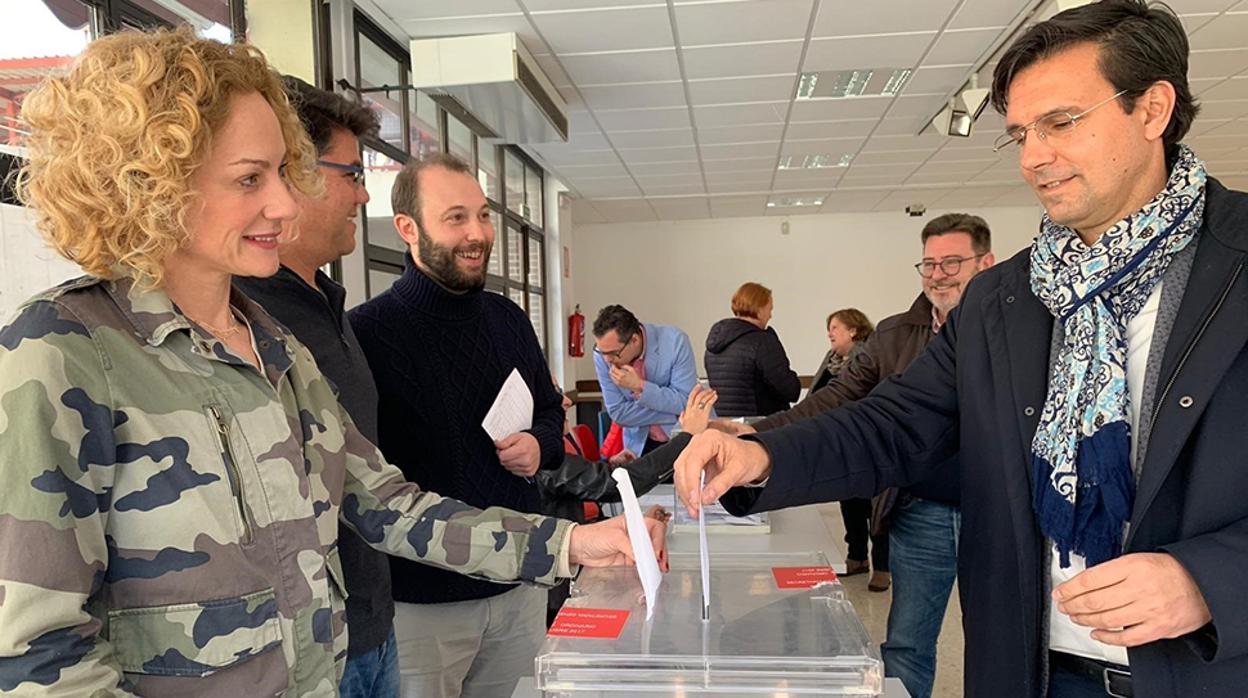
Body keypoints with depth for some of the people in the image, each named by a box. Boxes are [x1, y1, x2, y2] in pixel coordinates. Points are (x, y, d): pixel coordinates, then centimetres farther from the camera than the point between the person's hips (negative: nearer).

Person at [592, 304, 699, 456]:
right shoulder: (602, 354, -10)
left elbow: (687, 402, -16)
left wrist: (640, 386, -25)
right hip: (641, 444, 1)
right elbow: (617, 412, -9)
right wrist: (671, 411, -15)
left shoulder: (675, 341, -17)